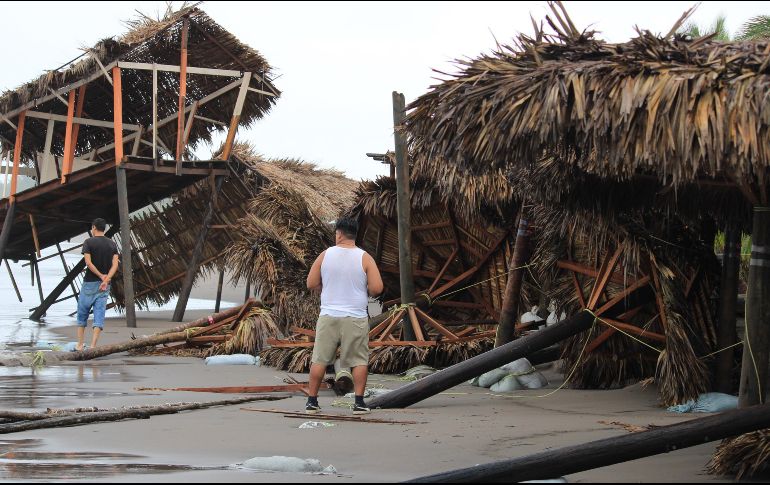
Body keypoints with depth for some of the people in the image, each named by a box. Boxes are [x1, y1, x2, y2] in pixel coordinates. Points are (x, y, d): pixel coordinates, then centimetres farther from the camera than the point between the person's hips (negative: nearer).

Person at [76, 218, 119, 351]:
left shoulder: (89, 242, -6)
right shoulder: (112, 244, 7)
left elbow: (88, 263, -16)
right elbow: (115, 265, -4)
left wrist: (101, 275, -7)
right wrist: (106, 280, -14)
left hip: (89, 282, -3)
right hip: (105, 285, 3)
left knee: (82, 313, 10)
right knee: (99, 315, 0)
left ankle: (80, 345, 11)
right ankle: (93, 346, -9)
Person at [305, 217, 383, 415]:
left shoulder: (325, 255, 0)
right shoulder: (364, 258, -4)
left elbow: (311, 284, 5)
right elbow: (377, 288, -9)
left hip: (328, 316, 1)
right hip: (356, 318, -1)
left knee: (320, 359, 8)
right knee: (359, 360, 6)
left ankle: (312, 401, 10)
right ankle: (359, 402, 2)